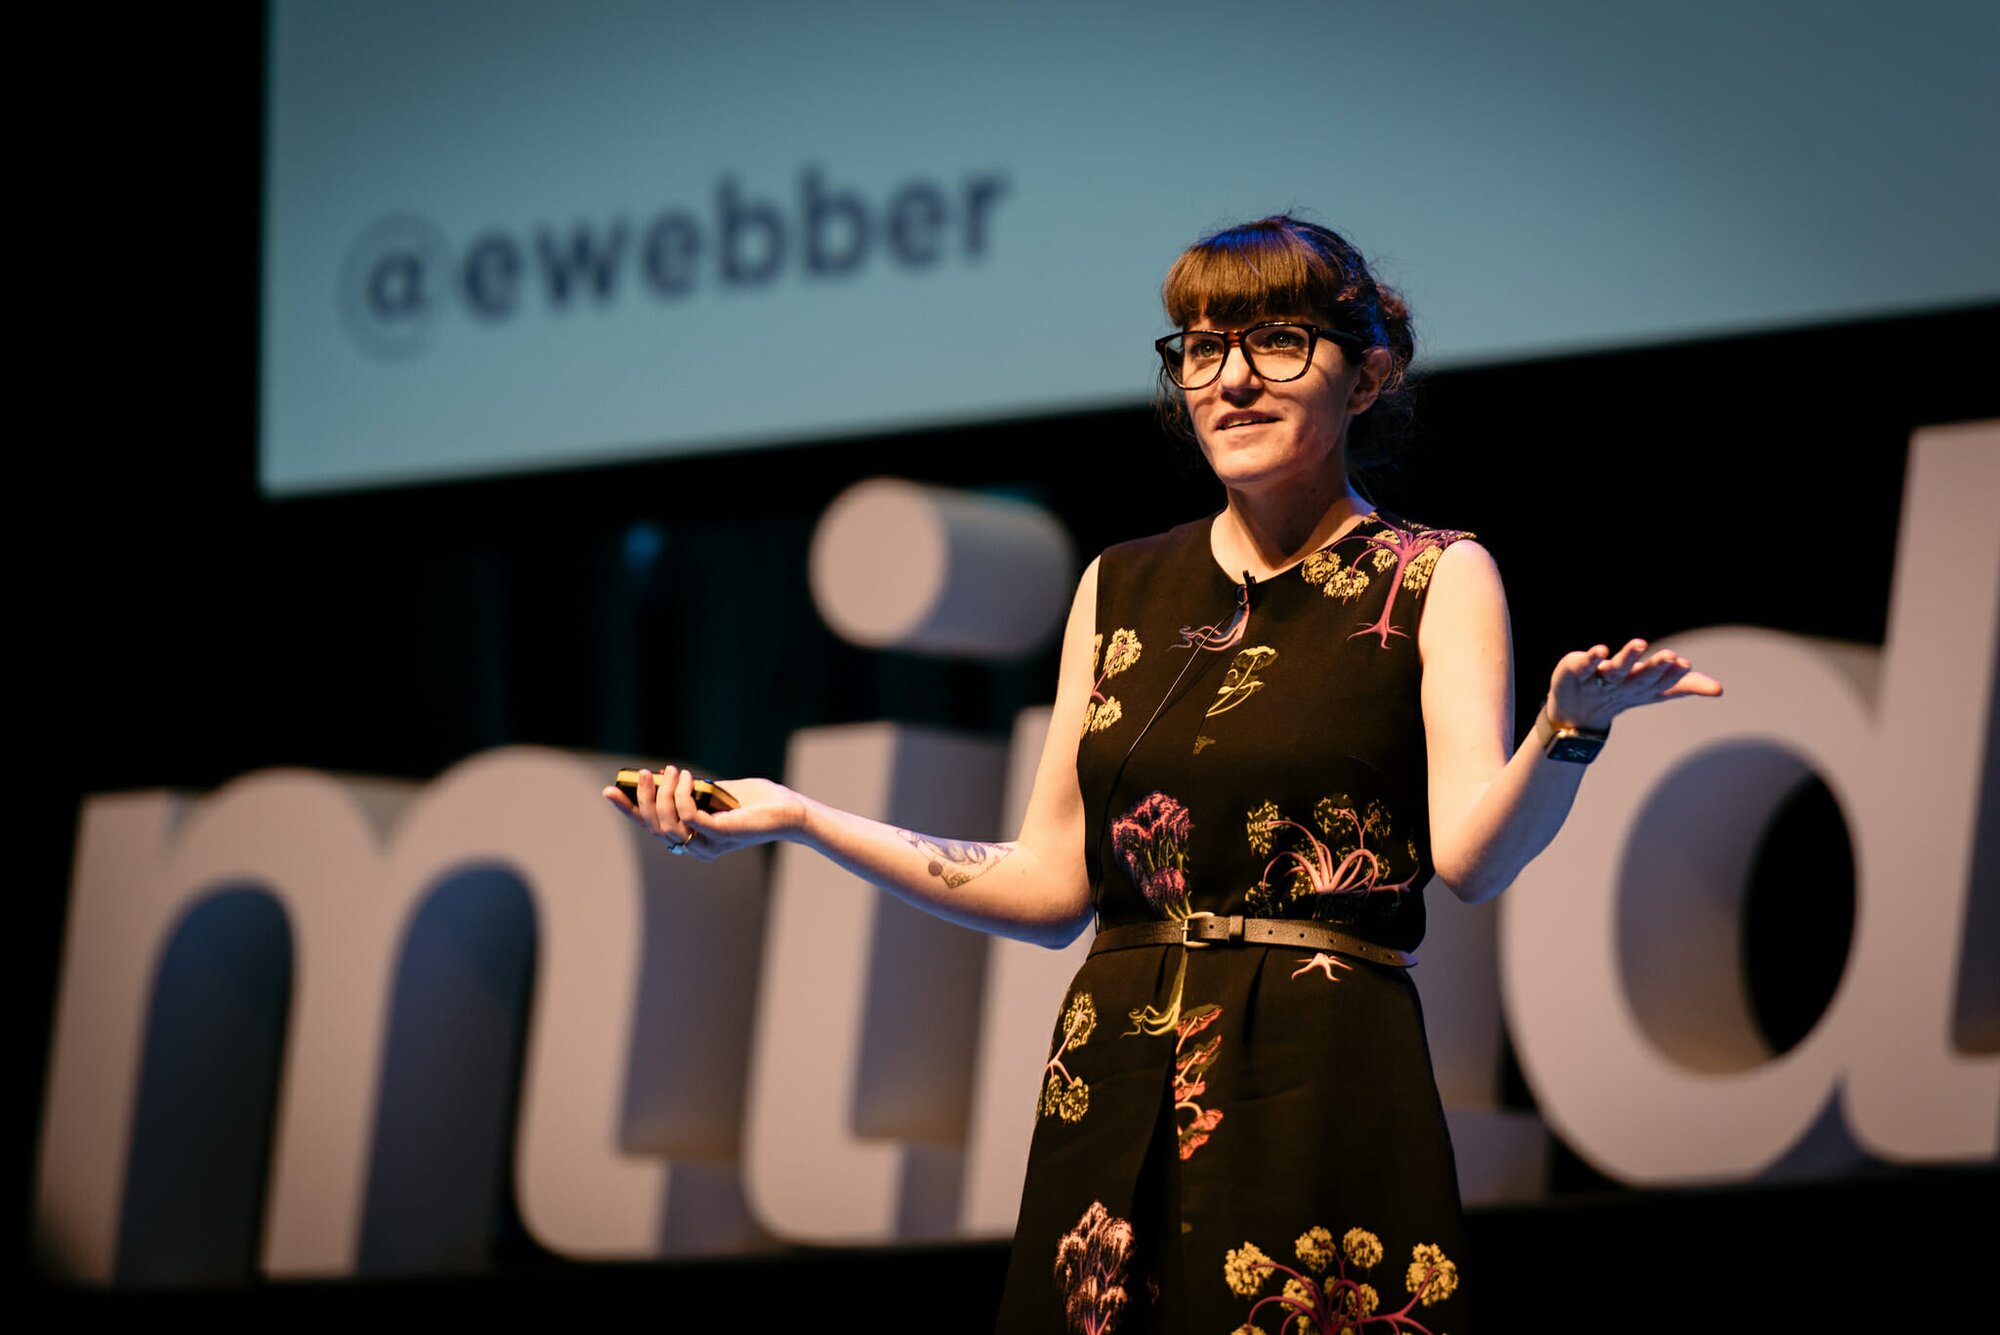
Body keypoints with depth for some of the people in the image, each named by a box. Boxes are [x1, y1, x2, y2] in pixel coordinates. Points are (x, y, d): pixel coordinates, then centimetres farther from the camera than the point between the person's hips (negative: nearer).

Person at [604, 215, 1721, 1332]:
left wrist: (1575, 724, -32)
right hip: (1116, 1092, 4)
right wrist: (793, 817, 9)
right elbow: (1051, 887, 13)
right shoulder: (1123, 588, 15)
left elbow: (1474, 854, -12)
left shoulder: (1436, 580, 2)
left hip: (1324, 1091, -4)